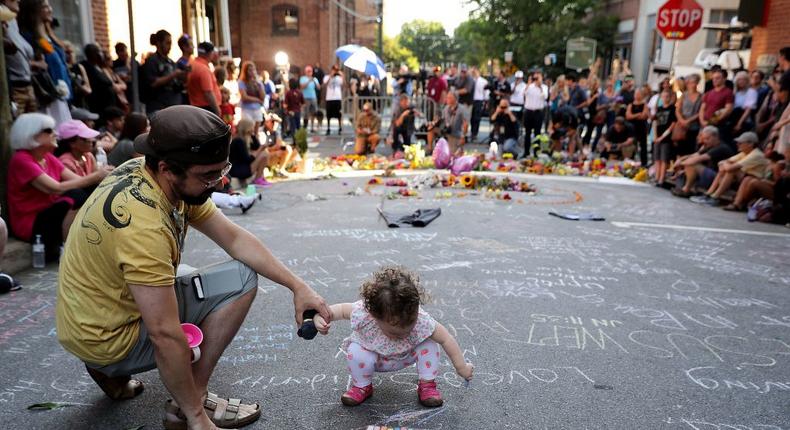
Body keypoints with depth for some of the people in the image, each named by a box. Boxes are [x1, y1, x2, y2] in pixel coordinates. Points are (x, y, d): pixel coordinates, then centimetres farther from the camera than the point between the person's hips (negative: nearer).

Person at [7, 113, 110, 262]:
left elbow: (77, 180, -1)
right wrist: (94, 177, -27)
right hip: (30, 223, -7)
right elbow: (56, 188, -26)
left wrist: (100, 176, -19)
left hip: (49, 214, 7)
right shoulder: (21, 160, -15)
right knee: (76, 197, -29)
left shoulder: (48, 157, 9)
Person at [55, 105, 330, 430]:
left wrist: (297, 286, -11)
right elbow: (166, 335, -30)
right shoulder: (144, 225, -33)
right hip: (107, 340, -8)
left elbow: (234, 238, -5)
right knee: (242, 281, -10)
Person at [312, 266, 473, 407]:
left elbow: (446, 339, -25)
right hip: (374, 357, 0)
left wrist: (461, 367, -17)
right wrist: (321, 316, -35)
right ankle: (362, 386, 0)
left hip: (404, 357, 0)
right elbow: (342, 309, -17)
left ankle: (427, 384, -3)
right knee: (356, 353, -31)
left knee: (429, 344, -25)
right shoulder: (362, 313, -38)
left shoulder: (421, 320, -38)